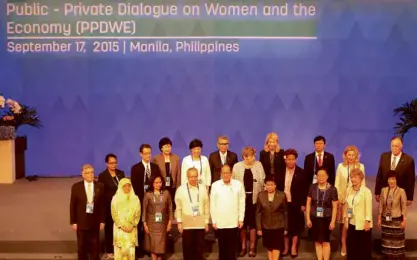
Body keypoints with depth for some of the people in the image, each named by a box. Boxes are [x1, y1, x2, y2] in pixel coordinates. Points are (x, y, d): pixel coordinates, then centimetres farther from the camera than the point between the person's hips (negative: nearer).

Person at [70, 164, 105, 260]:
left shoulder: (100, 186, -3)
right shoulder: (76, 187, -6)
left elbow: (102, 204, 0)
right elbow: (72, 205, -2)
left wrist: (102, 220, 0)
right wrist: (73, 222, -4)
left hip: (95, 221, 1)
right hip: (81, 221, -1)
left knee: (95, 245, 11)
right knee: (82, 245, 12)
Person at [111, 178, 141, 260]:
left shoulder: (135, 199, 5)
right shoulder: (115, 198, 1)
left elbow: (138, 213, 3)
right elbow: (114, 214, -3)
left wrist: (132, 225, -8)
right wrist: (121, 225, -11)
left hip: (131, 229, 1)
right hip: (119, 228, -1)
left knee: (131, 249, -1)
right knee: (120, 249, -3)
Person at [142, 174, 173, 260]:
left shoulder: (166, 193, -4)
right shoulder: (148, 194, -5)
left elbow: (170, 208, 0)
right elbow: (144, 210, -3)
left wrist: (170, 222, -1)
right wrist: (145, 224, -5)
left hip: (162, 223, 1)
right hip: (151, 223, -1)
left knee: (161, 243, 7)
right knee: (153, 244, 5)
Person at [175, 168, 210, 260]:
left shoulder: (203, 188, 2)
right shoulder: (181, 189, -2)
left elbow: (207, 206, 5)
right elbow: (178, 207, 0)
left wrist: (206, 221, 5)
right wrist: (179, 222, -3)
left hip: (200, 223, 1)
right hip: (186, 223, -1)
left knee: (199, 246, 8)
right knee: (187, 246, 8)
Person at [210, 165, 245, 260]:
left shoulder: (238, 184, -4)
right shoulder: (215, 185, -4)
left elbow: (242, 203, 0)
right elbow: (212, 204, 0)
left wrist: (241, 219, 0)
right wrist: (214, 221, 0)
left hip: (234, 222, 0)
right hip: (220, 222, 0)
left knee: (232, 246, 8)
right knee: (222, 246, 10)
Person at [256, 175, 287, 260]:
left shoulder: (282, 195, -7)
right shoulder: (261, 195, -3)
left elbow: (285, 212, 0)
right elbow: (258, 213, 1)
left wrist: (286, 228, 3)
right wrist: (259, 228, -1)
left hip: (278, 226, -2)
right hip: (266, 226, 2)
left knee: (276, 247, -2)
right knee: (269, 247, 11)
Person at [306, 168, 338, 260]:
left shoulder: (332, 189, -7)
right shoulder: (312, 187, -1)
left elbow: (334, 207, -4)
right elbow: (308, 204, 3)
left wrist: (333, 221, -6)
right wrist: (308, 219, 0)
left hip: (326, 219, -2)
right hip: (314, 218, 2)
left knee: (325, 241, 4)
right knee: (317, 241, 9)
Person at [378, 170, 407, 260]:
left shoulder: (401, 191, -12)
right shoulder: (383, 190, -1)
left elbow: (404, 207, -8)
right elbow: (380, 205, 4)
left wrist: (404, 220, -9)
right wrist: (379, 219, 4)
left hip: (397, 220, -3)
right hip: (386, 220, 4)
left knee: (397, 240, 6)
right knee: (387, 240, 13)